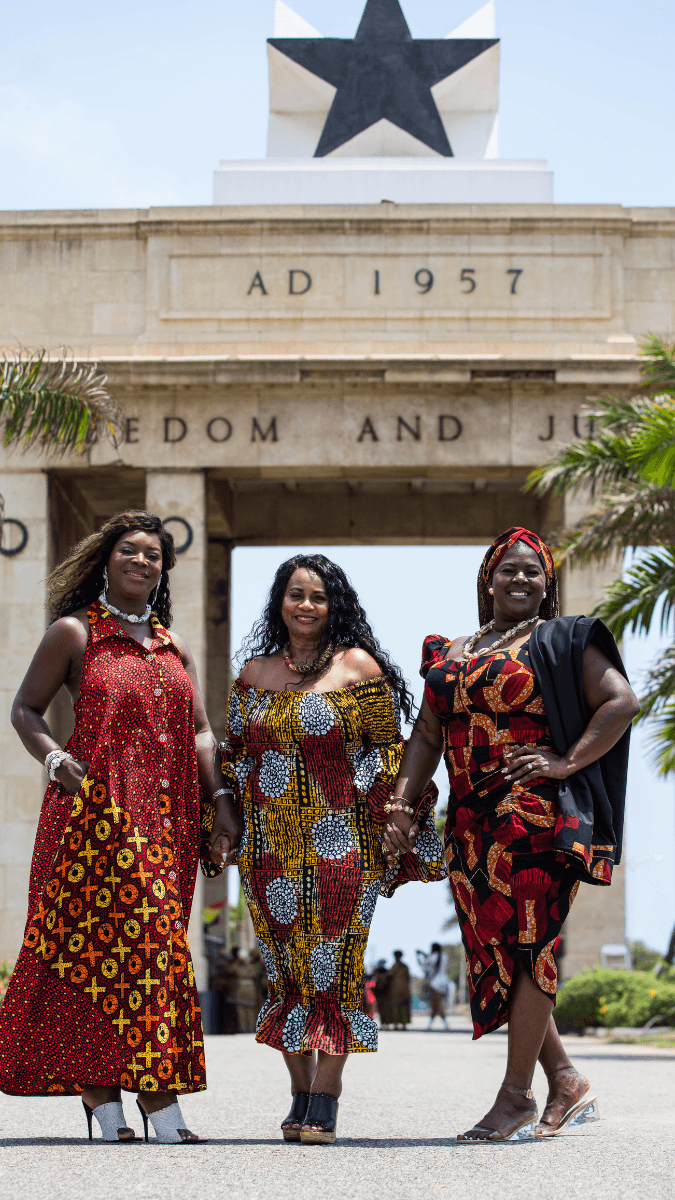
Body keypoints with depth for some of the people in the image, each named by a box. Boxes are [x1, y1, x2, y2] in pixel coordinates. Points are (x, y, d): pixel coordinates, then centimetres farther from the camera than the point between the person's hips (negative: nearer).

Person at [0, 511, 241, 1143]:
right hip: (93, 808, -5)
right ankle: (98, 1091, -8)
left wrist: (220, 804, 5)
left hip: (165, 818, 5)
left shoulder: (173, 646, 18)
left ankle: (160, 1095, 3)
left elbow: (199, 732, 15)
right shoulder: (73, 633, 3)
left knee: (154, 940, 1)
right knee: (90, 937, -8)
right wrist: (55, 759, -12)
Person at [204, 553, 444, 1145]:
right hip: (271, 841, 4)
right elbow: (236, 755, 18)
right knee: (285, 967, 3)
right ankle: (301, 1094, 10)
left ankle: (324, 1102, -5)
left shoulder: (358, 666, 2)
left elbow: (386, 751, 2)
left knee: (332, 964, -6)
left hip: (339, 838, -4)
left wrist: (392, 820, -6)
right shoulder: (255, 672, 13)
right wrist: (222, 828, 12)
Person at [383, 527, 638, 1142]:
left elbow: (621, 702, -5)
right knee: (495, 953, 4)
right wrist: (400, 803, 3)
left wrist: (567, 762, -13)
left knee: (523, 945, -9)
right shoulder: (450, 654, 19)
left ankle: (517, 1094, -5)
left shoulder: (561, 642, 4)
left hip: (536, 812, -6)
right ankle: (566, 1082, 12)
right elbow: (427, 735, 15)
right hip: (471, 822, 6)